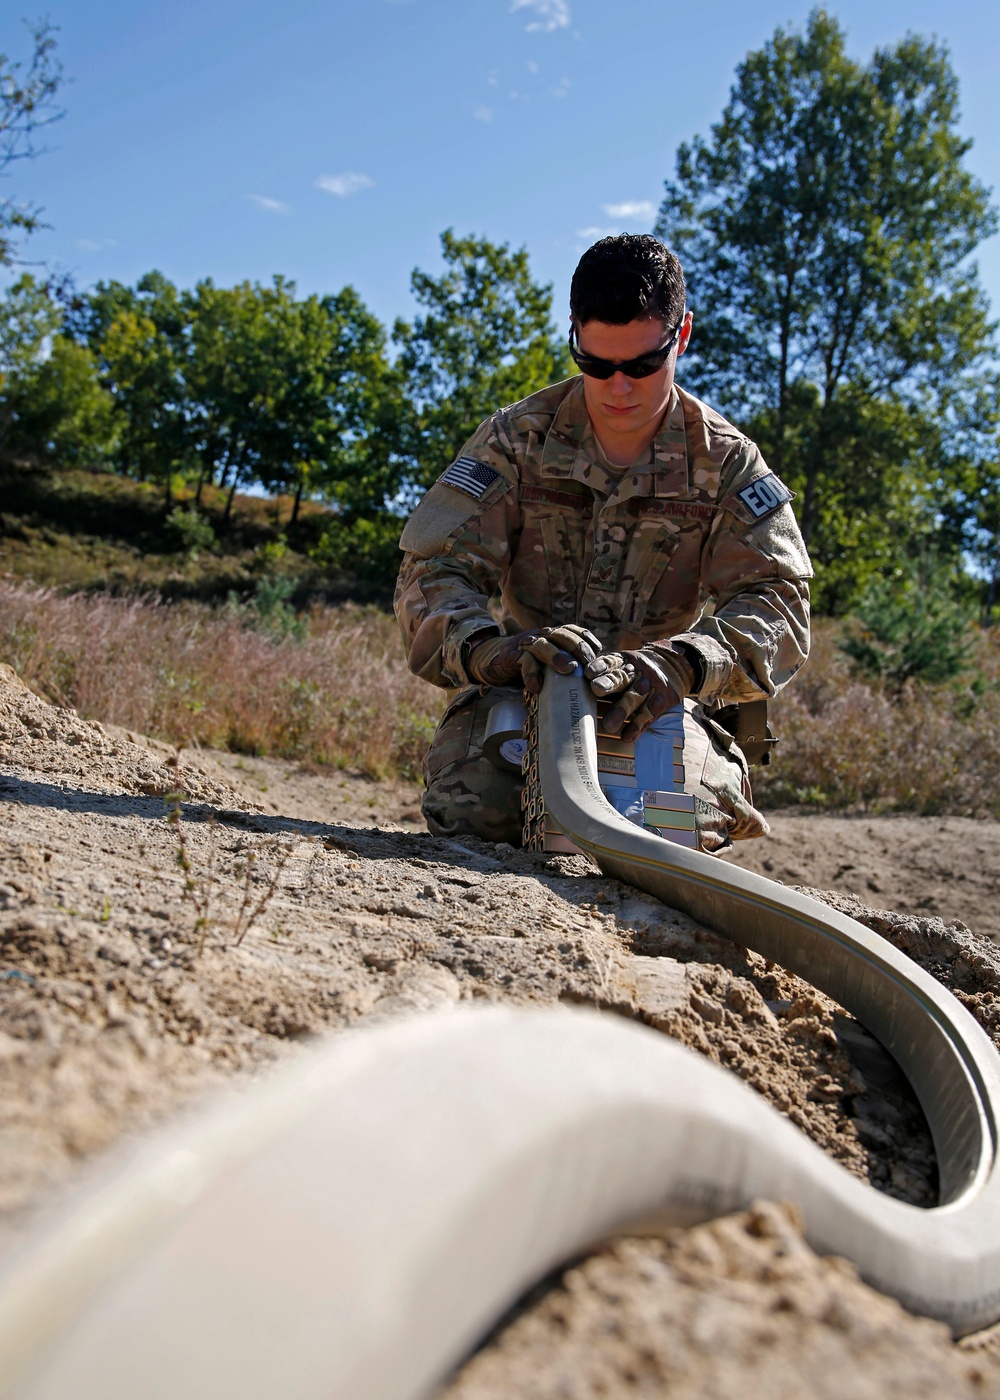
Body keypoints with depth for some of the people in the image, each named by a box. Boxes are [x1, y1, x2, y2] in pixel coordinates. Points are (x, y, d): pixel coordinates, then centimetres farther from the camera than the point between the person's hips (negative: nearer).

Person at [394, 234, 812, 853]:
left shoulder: (727, 462, -4)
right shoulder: (518, 438, -4)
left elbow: (778, 602, -15)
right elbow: (434, 571, -12)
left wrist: (679, 665, -38)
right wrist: (491, 650, -36)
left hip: (656, 707, 1)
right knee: (470, 813, -29)